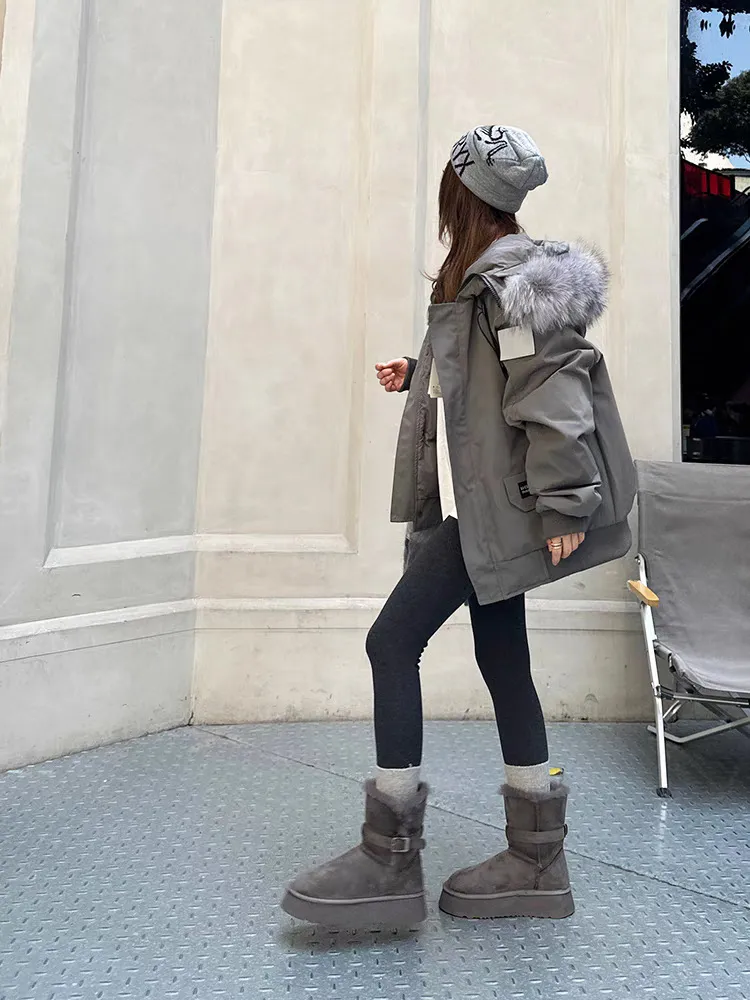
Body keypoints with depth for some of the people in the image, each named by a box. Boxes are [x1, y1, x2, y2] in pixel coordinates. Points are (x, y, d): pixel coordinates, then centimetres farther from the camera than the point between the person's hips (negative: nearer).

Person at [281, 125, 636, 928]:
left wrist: (563, 505, -21)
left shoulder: (513, 279, -10)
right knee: (501, 660, 10)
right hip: (484, 503, 10)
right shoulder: (483, 277, 18)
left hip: (496, 505, -10)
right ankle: (537, 861, 20)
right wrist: (416, 376, 18)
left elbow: (551, 387, -18)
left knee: (392, 641, -11)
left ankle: (389, 860, -2)